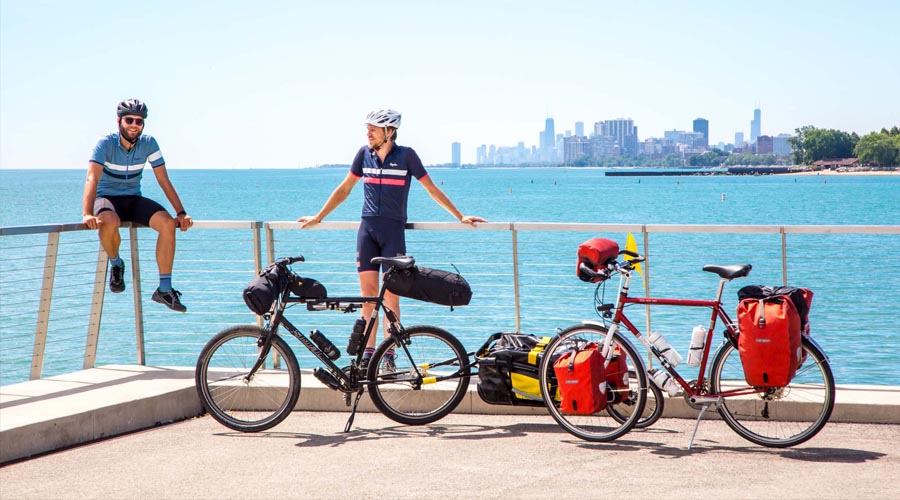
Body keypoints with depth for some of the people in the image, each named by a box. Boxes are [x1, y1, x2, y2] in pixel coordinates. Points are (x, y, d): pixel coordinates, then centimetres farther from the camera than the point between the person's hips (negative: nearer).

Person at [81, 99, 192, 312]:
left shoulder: (148, 144, -6)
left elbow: (164, 181, -3)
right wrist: (87, 214, -44)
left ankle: (164, 289, -16)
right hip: (107, 198, -4)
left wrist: (181, 213, -11)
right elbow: (92, 179, -29)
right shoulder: (106, 144, -17)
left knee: (168, 223, -23)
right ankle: (115, 263, -5)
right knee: (110, 222, -39)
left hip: (133, 200, 4)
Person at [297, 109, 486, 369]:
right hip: (367, 229, 3)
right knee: (368, 293, 1)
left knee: (390, 294, -4)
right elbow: (344, 189, 17)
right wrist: (318, 217, 20)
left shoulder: (406, 155, -3)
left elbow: (432, 189, 3)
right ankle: (368, 353, 4)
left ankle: (389, 356, 0)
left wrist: (460, 216, 2)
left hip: (393, 230, -3)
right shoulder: (364, 154, 6)